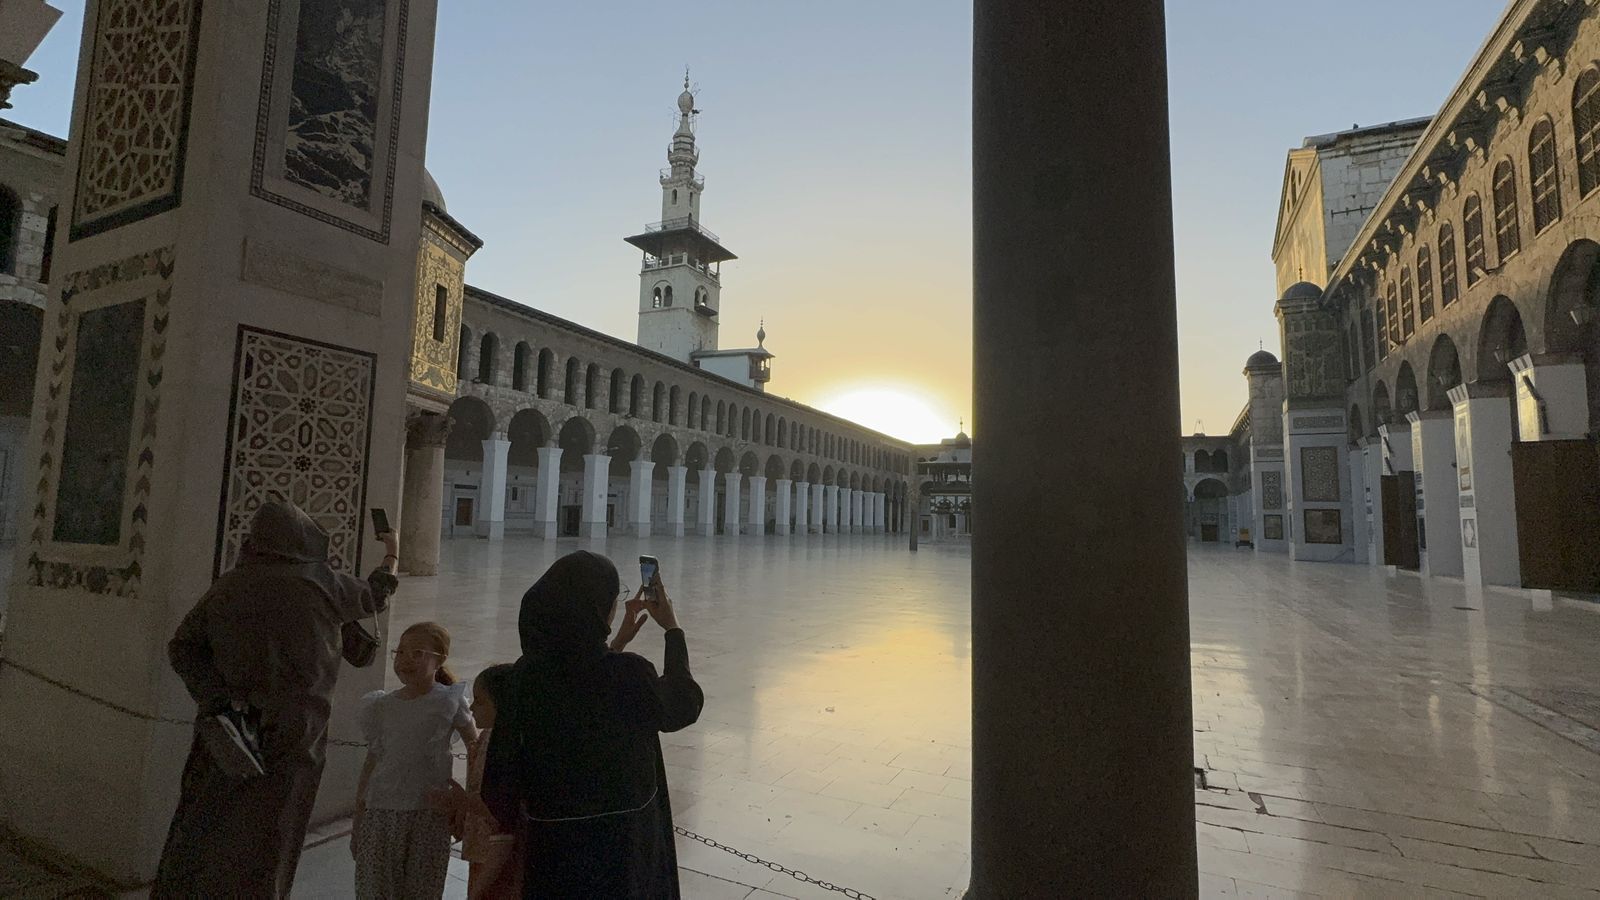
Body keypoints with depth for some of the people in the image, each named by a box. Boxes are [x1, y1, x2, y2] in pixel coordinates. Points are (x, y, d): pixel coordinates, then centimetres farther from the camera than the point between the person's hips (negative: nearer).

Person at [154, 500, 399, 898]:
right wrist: (391, 554, 31)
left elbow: (182, 648, -4)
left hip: (227, 729, 3)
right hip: (290, 734, -3)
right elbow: (376, 597, 14)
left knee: (200, 836, 16)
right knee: (262, 844, 5)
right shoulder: (322, 583, -5)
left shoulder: (226, 585, 1)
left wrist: (223, 698, -7)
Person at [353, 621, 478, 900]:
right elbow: (372, 762, 9)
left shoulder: (450, 701, -6)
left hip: (428, 815, -3)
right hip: (380, 812, 3)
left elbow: (477, 751, 2)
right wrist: (357, 820, 11)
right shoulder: (382, 705, 4)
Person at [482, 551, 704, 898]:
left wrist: (618, 641, 18)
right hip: (621, 841, -4)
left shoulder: (527, 673, -11)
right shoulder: (629, 674, -23)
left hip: (549, 840, 4)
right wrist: (673, 630, 8)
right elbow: (684, 706, -2)